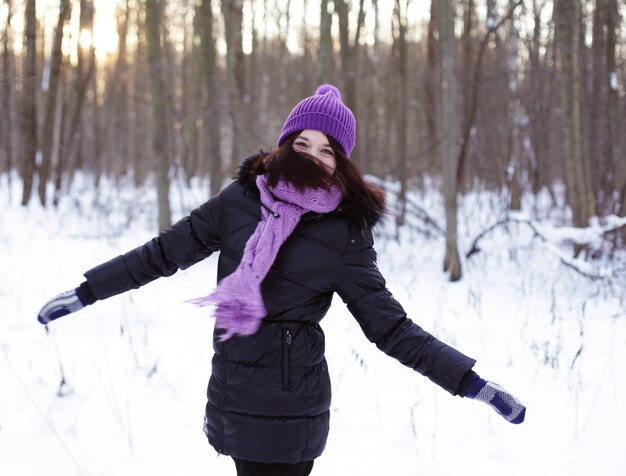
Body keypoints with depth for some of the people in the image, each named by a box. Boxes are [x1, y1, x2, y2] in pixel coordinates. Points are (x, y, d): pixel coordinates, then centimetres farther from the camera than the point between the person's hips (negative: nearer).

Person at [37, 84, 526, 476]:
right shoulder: (241, 200, 3)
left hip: (288, 405, -3)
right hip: (232, 390, 3)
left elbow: (392, 327, -3)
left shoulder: (345, 234, -5)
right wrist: (84, 293, 12)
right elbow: (165, 252, 10)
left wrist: (472, 382, -9)